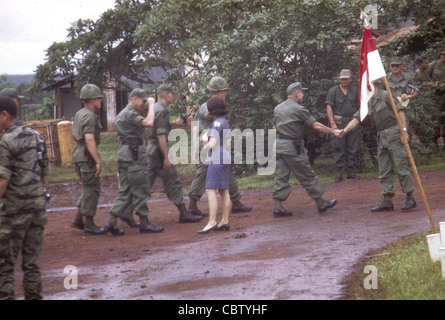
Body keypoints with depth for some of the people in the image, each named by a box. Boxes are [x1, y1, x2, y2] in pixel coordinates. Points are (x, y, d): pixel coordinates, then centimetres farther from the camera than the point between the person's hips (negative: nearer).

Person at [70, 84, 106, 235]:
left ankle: (78, 219, 15)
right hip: (87, 156, -10)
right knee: (92, 189, -3)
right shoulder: (89, 116, -16)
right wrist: (98, 161, -25)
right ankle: (89, 224, 1)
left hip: (79, 154, 10)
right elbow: (89, 139, -25)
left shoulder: (79, 114, 15)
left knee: (89, 188, 16)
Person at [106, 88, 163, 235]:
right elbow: (148, 122, -26)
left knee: (124, 190, 8)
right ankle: (144, 223, 0)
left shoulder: (121, 114, 22)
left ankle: (112, 221, 0)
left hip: (123, 152, 10)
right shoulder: (130, 114, -12)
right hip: (134, 153, -10)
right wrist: (151, 105, -13)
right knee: (140, 190, -4)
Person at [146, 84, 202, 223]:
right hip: (159, 150, -10)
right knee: (173, 183, -2)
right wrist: (166, 158, -21)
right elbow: (161, 135, -21)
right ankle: (184, 214, 4)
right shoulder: (161, 111, -15)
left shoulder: (154, 108, 16)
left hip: (150, 149, 10)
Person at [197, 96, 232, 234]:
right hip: (225, 160, 10)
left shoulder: (217, 123, -14)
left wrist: (202, 150, -3)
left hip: (217, 159, -10)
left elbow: (212, 143, -19)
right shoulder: (225, 122, 14)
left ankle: (212, 222, -17)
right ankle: (225, 221, 13)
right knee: (224, 191, 10)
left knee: (210, 190, -12)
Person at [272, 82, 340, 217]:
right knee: (307, 175, 1)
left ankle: (278, 206, -1)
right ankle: (320, 203, 10)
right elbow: (315, 125, -7)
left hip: (279, 145, 7)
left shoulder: (278, 108, 13)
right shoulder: (298, 109, -9)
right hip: (292, 146, -7)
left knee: (281, 176, 6)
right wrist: (333, 131, 0)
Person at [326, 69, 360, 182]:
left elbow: (358, 106, 18)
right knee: (339, 149, -3)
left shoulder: (354, 91, 11)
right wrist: (332, 123, -14)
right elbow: (329, 107, -5)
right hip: (339, 124, -3)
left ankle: (350, 171, 13)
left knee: (352, 149, 5)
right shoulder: (333, 91, 1)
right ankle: (339, 173, 0)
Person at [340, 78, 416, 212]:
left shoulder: (386, 96, -7)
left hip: (394, 135, -8)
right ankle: (387, 201, 8)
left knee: (401, 167, -7)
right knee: (384, 171, 6)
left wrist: (404, 131, -16)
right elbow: (356, 119, 12)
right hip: (381, 138, 8)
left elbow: (400, 111, -11)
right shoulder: (368, 103, 15)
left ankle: (410, 198, -2)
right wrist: (344, 131, -1)